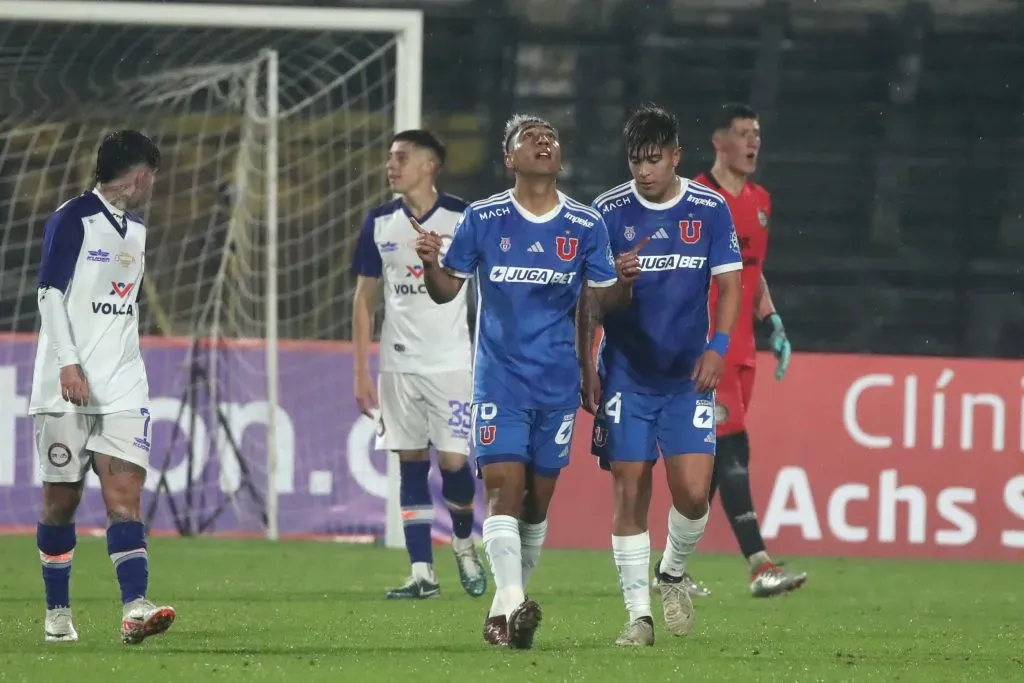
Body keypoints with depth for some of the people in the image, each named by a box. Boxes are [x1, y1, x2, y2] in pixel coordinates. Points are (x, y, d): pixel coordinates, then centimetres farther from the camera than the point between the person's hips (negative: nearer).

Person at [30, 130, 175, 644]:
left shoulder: (135, 230, 17)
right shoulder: (72, 220, -6)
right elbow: (51, 292, -11)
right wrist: (68, 363, -18)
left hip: (122, 386, 6)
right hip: (69, 386, -6)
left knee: (125, 494, -9)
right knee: (61, 499, 3)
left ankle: (135, 609, -21)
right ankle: (57, 612, 15)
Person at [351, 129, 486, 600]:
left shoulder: (464, 219, -4)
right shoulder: (380, 223, 5)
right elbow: (364, 299, 10)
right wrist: (361, 373, 6)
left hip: (451, 362, -3)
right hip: (398, 365, 3)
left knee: (453, 461, -9)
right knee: (411, 466, 2)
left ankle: (464, 544, 20)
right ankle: (422, 573, 4)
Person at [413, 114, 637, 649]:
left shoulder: (586, 226, 3)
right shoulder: (482, 219, -1)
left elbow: (604, 299, 6)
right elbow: (447, 289, 3)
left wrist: (624, 282, -16)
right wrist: (430, 266, -18)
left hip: (558, 383, 2)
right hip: (499, 378, -2)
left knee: (537, 498, 7)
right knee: (503, 486, -17)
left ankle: (504, 610, 21)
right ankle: (511, 604, -25)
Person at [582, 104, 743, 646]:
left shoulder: (710, 210, 0)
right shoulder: (608, 212, -2)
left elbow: (729, 283, 5)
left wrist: (717, 346, -10)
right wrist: (585, 368, -3)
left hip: (687, 377, 0)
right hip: (625, 375, 0)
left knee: (693, 490, -10)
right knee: (630, 494, -3)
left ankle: (673, 573, 19)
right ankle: (639, 614, 5)